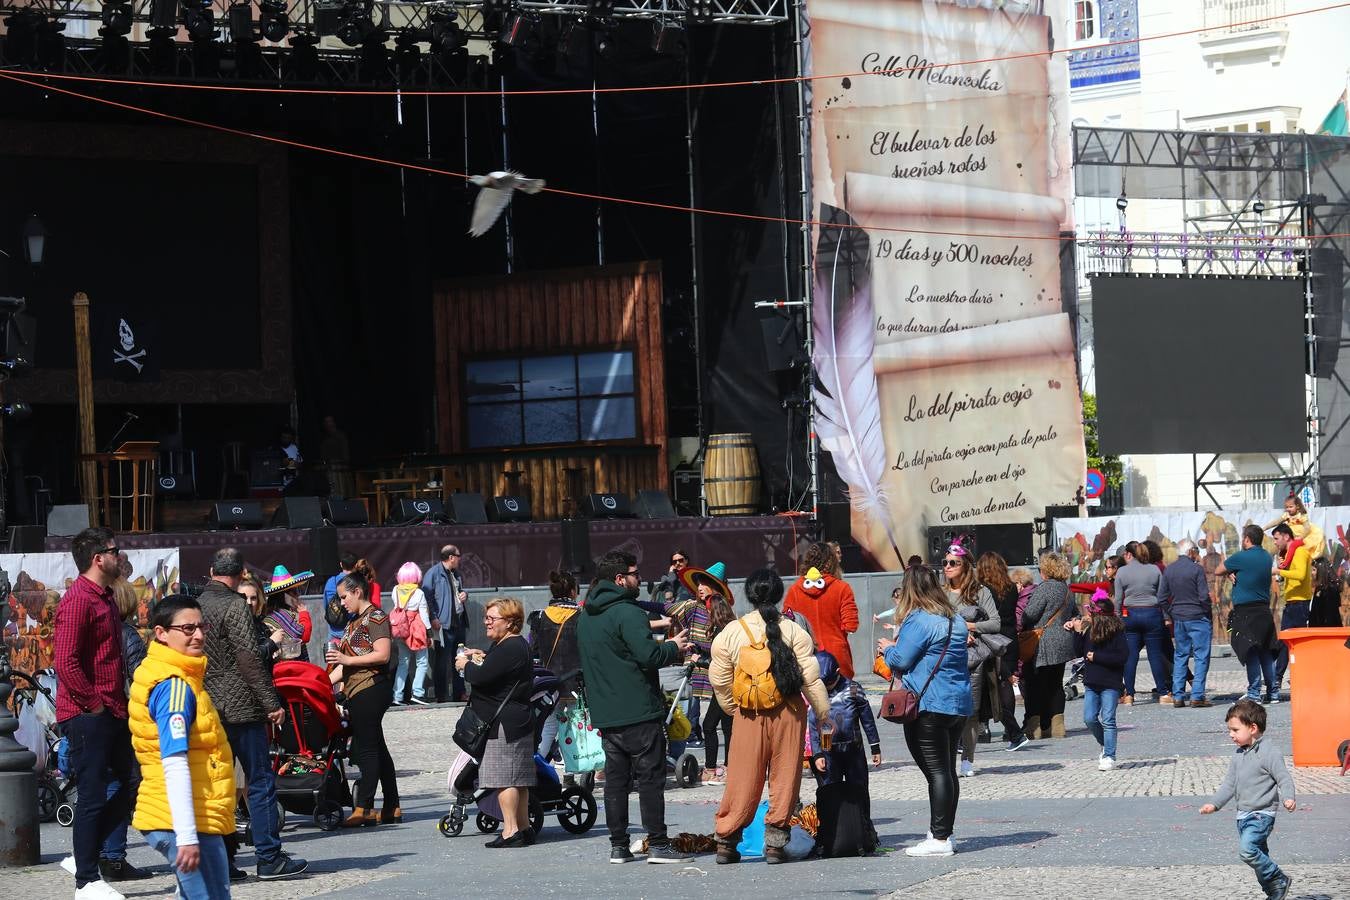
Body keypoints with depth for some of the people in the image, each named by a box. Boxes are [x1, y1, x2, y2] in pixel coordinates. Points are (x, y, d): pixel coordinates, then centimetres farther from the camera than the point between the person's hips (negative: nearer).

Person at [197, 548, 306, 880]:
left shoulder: (197, 605, 11)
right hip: (240, 708, -7)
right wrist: (272, 703, -14)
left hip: (207, 708, 7)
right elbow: (249, 659, -17)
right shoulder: (234, 606, -12)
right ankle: (269, 858, -3)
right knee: (261, 782, -2)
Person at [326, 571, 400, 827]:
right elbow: (346, 664, 21)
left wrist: (347, 660, -19)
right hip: (356, 691, 10)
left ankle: (363, 808, -11)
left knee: (366, 748, -10)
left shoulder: (375, 617, -8)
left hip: (370, 688, -10)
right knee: (377, 749, 10)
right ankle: (392, 808, 13)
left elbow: (382, 655, -17)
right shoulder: (354, 622, 21)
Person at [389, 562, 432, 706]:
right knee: (422, 662, 5)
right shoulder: (419, 593, -11)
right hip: (415, 629, -4)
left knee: (403, 662, 11)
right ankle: (417, 692, -6)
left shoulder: (396, 590, -1)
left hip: (399, 628, 4)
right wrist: (429, 632, 0)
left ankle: (397, 695, 7)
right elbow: (424, 614, -7)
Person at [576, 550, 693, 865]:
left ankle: (618, 845, 10)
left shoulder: (586, 616, 14)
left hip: (605, 715, 8)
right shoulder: (626, 613, -15)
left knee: (616, 779, 10)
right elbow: (648, 655, -24)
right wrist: (673, 648, -3)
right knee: (651, 778, -3)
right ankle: (658, 844, -3)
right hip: (639, 710, -8)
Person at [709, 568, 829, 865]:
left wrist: (734, 709, 20)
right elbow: (811, 679, -4)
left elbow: (720, 683, 5)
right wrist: (824, 714, 6)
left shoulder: (730, 633, 0)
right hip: (788, 713, -1)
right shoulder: (794, 631, -4)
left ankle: (726, 840, 9)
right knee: (785, 776, 7)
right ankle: (775, 842, 6)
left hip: (749, 716, 1)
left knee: (743, 777, 7)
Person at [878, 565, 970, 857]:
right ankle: (944, 834, 17)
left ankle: (939, 839, -9)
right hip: (959, 704, 8)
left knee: (936, 772, -8)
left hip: (929, 706, -8)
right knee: (947, 770, 12)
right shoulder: (954, 620, 15)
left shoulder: (918, 620, -11)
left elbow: (901, 660, -13)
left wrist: (888, 648, 8)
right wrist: (897, 645, 27)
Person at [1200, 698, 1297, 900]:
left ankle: (1278, 880, -8)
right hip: (1243, 815, 9)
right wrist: (1215, 804, 9)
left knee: (1247, 849, -23)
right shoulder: (1239, 755, 12)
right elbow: (1230, 783, 18)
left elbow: (1284, 778, -16)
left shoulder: (1269, 752, -14)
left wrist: (1288, 798, -33)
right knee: (1259, 855, 12)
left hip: (1262, 814, -9)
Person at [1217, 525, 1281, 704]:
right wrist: (1233, 573, -1)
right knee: (1266, 653, 12)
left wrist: (1229, 573, 17)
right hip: (1264, 611, 7)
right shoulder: (1266, 557, 11)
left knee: (1251, 653, -8)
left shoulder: (1241, 557, -11)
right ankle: (1273, 692, 13)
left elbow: (1218, 571, -1)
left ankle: (1254, 694, -11)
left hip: (1246, 612, -7)